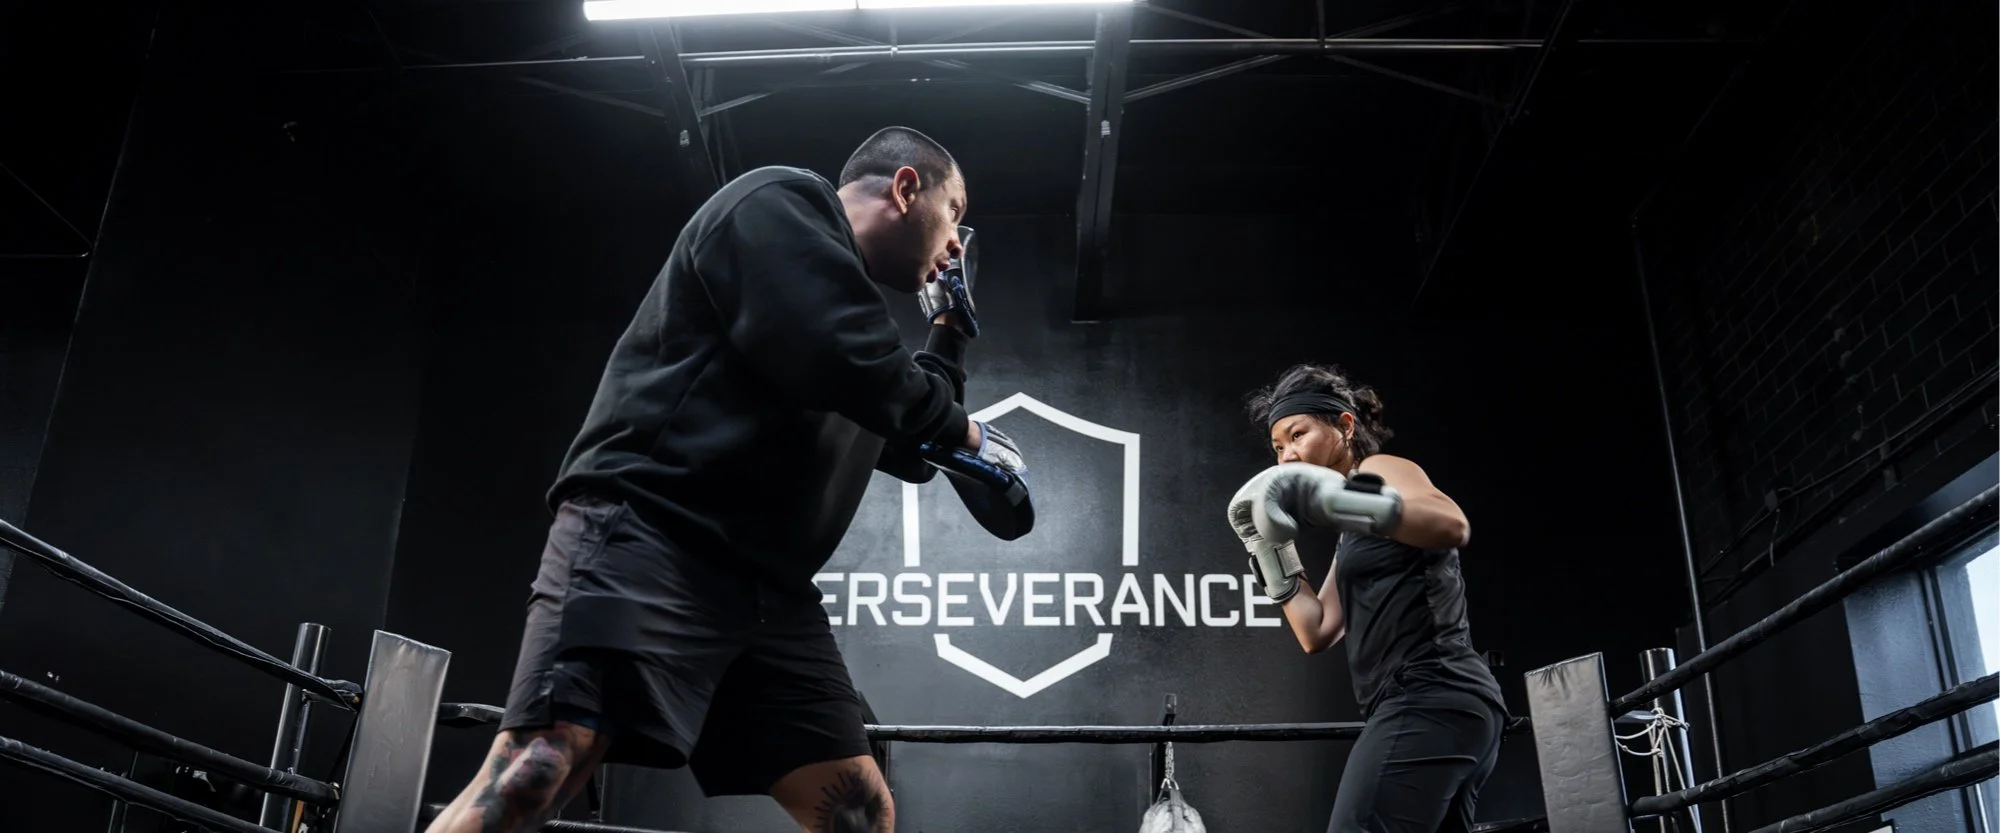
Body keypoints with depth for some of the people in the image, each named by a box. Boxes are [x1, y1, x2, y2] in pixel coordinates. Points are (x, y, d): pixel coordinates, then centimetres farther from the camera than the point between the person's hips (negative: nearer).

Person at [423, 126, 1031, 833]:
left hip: (766, 586, 9)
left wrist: (951, 328, 31)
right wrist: (966, 433, -1)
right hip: (651, 538, -9)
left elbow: (909, 452, 35)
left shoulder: (848, 288, 28)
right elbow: (842, 361, -16)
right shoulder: (784, 204, 1)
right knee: (535, 775, -23)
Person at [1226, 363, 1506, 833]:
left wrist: (1328, 495, -25)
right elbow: (1317, 632, 19)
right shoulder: (1356, 538, 27)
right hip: (1427, 706, 10)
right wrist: (1270, 544, 17)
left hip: (1430, 700, -10)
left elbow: (1452, 526, -20)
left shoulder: (1381, 469, 3)